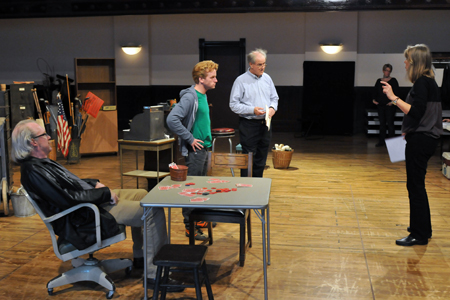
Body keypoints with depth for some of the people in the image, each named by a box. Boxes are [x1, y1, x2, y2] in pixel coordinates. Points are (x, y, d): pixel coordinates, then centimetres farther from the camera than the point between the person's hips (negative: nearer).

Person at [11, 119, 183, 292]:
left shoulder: (40, 162, 11)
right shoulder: (32, 171, -22)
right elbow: (69, 198, -28)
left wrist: (94, 184, 7)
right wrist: (105, 193, -17)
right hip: (84, 220, -11)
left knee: (143, 195, 20)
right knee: (154, 211, -17)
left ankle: (140, 257, 26)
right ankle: (154, 274, -10)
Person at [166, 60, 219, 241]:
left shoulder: (202, 96, 11)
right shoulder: (190, 97, -18)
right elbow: (172, 120, -28)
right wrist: (190, 139, -21)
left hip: (204, 148, 10)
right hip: (194, 151, -10)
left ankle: (199, 220, 31)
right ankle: (190, 227, 7)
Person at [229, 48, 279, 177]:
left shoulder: (267, 78, 10)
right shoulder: (241, 80, -7)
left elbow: (274, 97, 19)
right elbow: (233, 105, -10)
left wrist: (272, 107, -4)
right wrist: (252, 110, -20)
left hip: (265, 124, 6)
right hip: (249, 124, -5)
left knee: (261, 160, 13)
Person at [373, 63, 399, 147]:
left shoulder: (393, 81, 2)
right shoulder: (379, 81, 14)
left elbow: (396, 92, -4)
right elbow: (375, 91, 14)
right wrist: (374, 99, -3)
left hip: (390, 105, -4)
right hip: (380, 105, 4)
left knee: (390, 123, -5)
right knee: (382, 123, 7)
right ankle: (381, 141, 11)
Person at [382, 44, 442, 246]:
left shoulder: (422, 83, -16)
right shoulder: (429, 81, 15)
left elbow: (416, 112, -25)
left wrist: (394, 98, -23)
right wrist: (408, 131, 22)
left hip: (420, 140, -10)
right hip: (424, 138, 10)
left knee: (415, 186, -5)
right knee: (417, 185, 18)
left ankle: (419, 235, 1)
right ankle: (423, 228, 30)